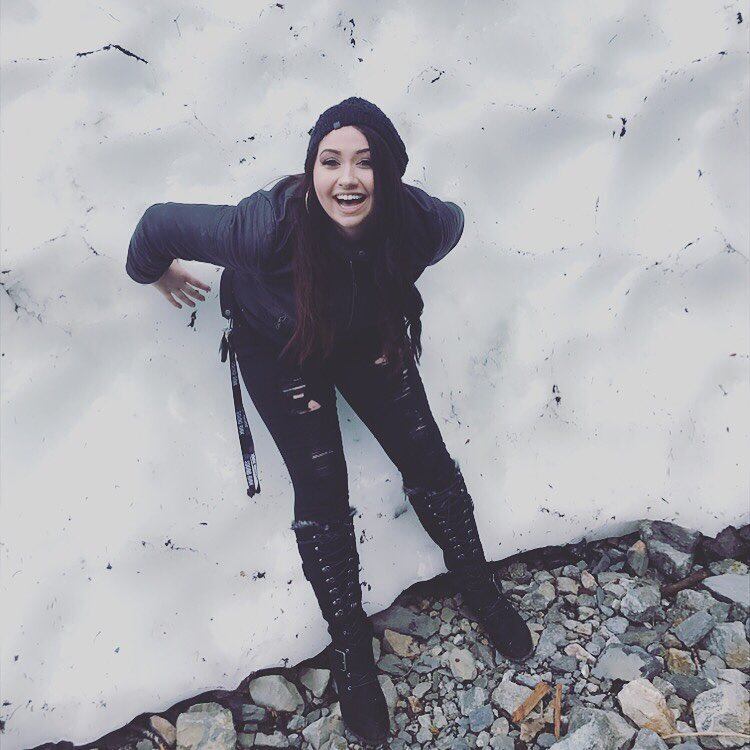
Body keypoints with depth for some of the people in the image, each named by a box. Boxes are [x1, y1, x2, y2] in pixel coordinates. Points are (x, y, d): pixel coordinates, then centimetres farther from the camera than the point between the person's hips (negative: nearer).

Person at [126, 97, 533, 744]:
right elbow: (163, 224, -23)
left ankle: (480, 588, 26)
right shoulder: (269, 226, -39)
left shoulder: (418, 222, -29)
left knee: (427, 458, -1)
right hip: (278, 346, -2)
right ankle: (351, 650, 14)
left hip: (367, 340, 3)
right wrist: (155, 272, -1)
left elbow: (452, 222, -3)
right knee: (322, 488, -7)